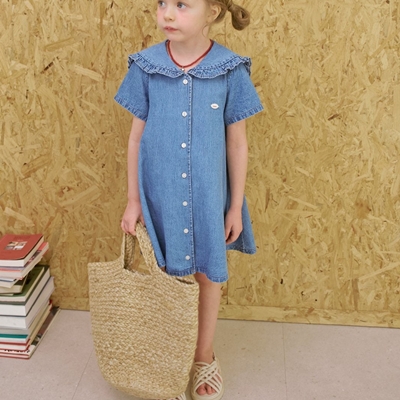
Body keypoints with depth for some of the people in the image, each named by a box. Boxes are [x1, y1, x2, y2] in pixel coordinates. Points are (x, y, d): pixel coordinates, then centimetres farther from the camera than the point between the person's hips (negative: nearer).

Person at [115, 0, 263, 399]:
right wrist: (133, 199, 2)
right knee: (166, 273, 14)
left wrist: (236, 206, 0)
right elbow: (136, 136, 1)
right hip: (160, 195, 1)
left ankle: (205, 357, 37)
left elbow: (237, 143, -3)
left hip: (208, 196, 0)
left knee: (208, 273, 14)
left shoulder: (230, 70, -10)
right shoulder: (146, 67, -6)